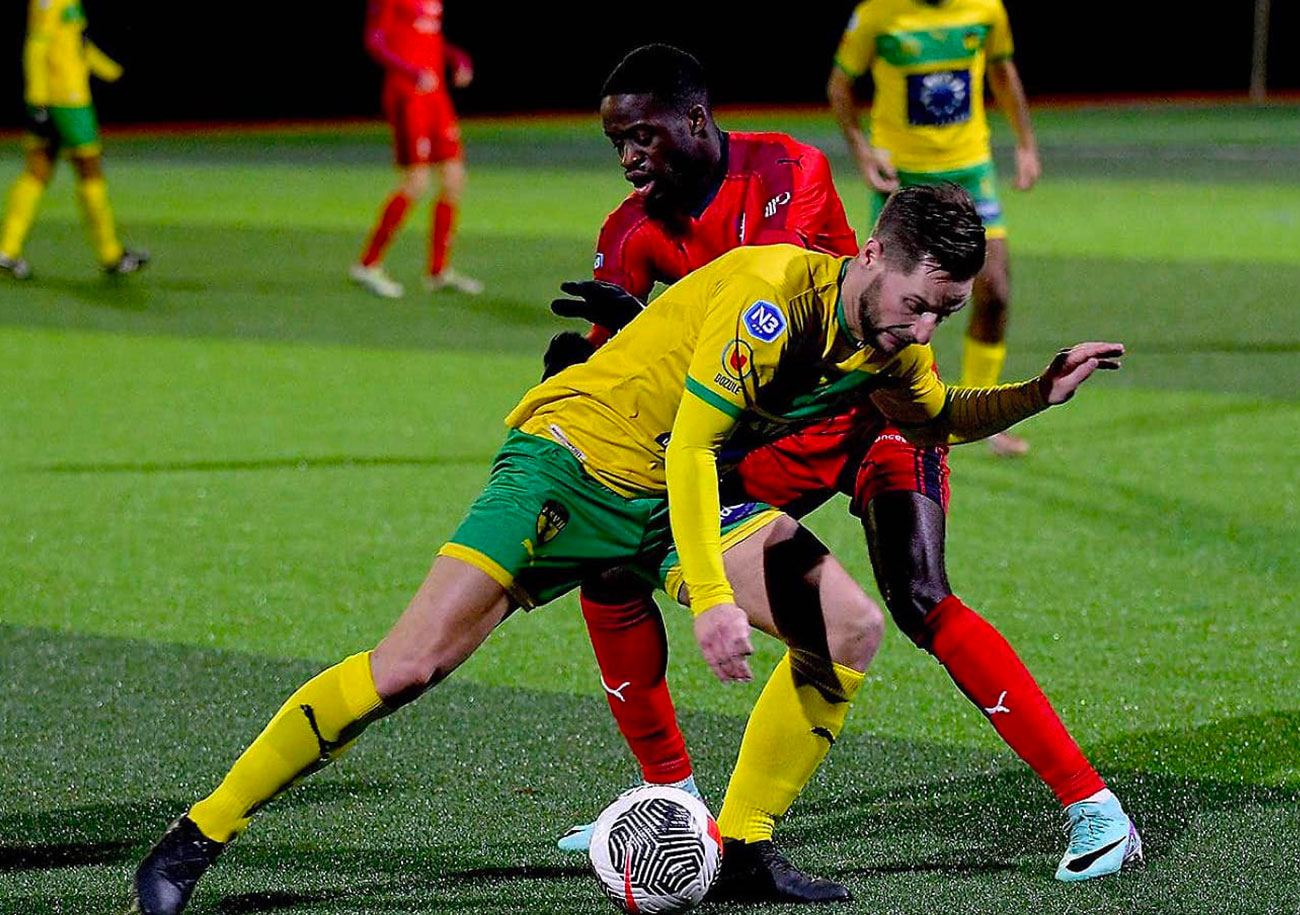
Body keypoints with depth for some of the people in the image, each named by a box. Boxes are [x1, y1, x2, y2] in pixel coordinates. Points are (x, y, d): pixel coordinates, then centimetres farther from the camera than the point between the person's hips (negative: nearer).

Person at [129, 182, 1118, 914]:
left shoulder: (892, 341, 0)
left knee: (847, 633, -6)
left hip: (685, 497, 8)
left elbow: (936, 417, 22)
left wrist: (1038, 393, 6)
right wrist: (709, 596, -40)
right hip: (574, 453, -8)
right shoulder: (773, 296, -27)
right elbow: (688, 446, -31)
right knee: (409, 667, -19)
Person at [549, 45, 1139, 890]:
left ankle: (1090, 803, -23)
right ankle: (672, 797, 14)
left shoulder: (785, 172, -21)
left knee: (920, 603, -26)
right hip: (770, 432, 6)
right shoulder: (634, 233, -5)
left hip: (874, 405, -6)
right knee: (612, 576, -2)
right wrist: (581, 371, -29)